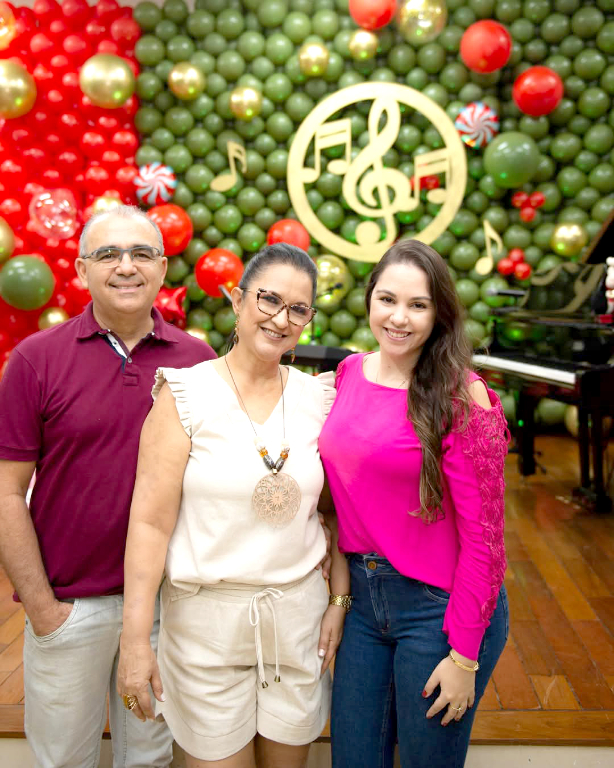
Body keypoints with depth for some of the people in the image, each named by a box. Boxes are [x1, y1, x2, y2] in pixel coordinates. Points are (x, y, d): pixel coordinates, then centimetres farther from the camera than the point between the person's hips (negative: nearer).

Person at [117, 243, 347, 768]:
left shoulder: (318, 400, 1)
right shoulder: (186, 394, -10)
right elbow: (151, 520, -13)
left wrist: (339, 600, 3)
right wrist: (135, 639, -14)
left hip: (299, 609, 3)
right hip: (207, 612, -3)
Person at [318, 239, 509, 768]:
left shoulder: (461, 398, -16)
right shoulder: (349, 373, 2)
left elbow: (482, 533, -15)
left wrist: (465, 655, -14)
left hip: (436, 605, -5)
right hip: (363, 596, 5)